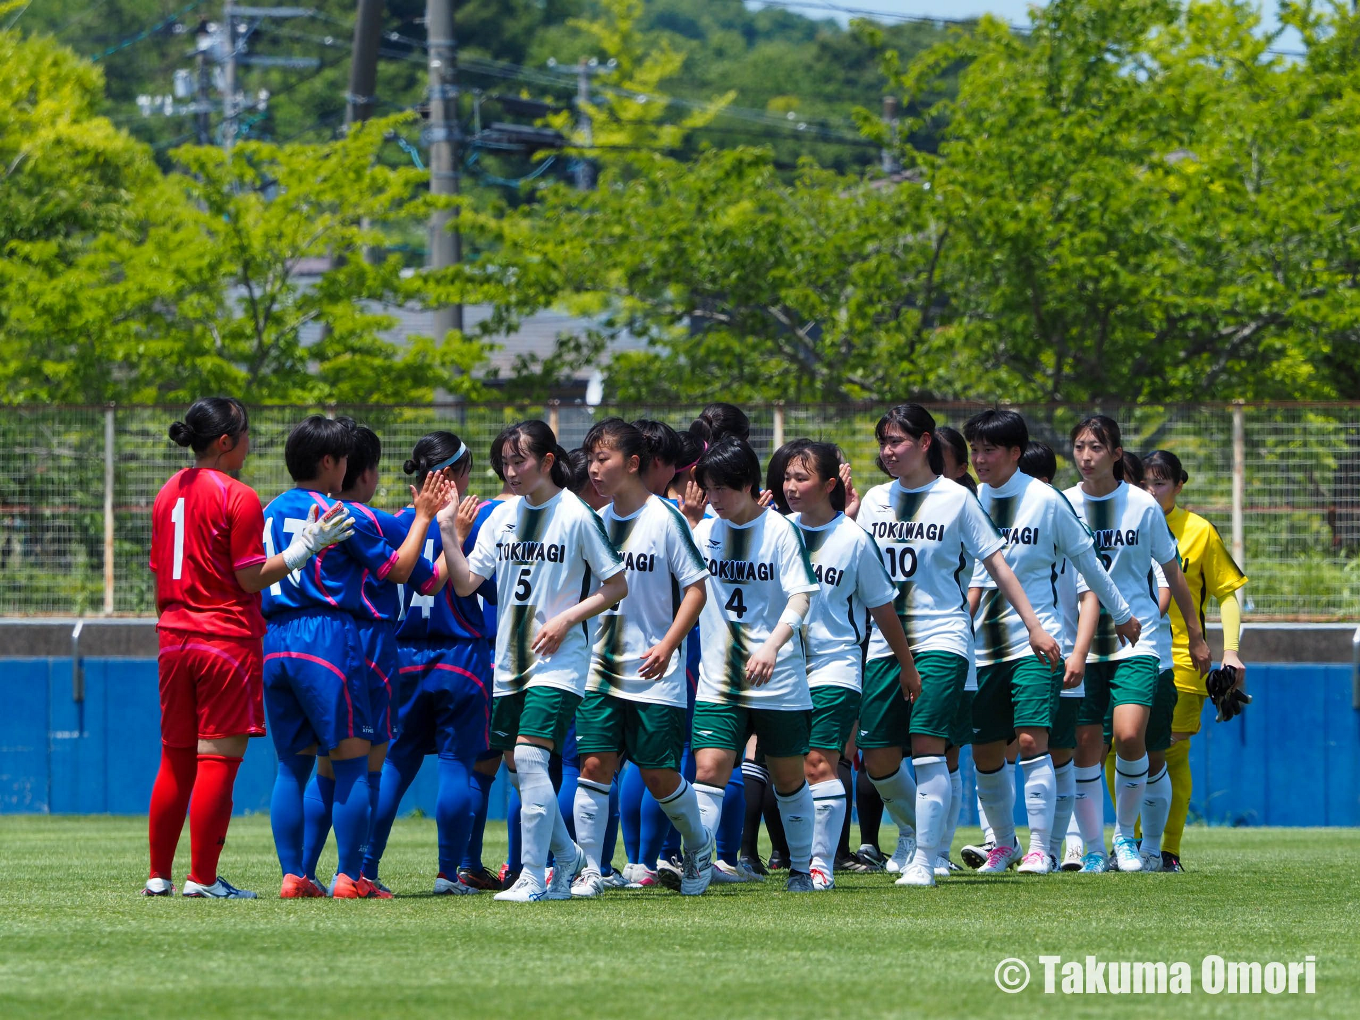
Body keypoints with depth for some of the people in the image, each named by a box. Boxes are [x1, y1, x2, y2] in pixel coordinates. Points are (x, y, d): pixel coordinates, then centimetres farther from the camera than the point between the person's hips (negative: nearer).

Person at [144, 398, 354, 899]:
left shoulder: (169, 493, 11)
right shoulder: (238, 498, -11)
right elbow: (250, 578, -12)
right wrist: (303, 549, -10)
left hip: (175, 639, 7)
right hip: (227, 641, -7)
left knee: (175, 760, 12)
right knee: (218, 759, -3)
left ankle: (158, 875, 15)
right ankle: (202, 879, -4)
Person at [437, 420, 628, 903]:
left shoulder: (577, 516, -8)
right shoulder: (502, 518, 8)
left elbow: (617, 587, -3)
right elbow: (466, 583, 5)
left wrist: (565, 619, -13)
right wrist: (448, 532, -7)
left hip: (558, 660, -7)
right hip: (510, 660, 7)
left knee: (529, 755, -18)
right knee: (516, 764, 9)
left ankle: (534, 877, -15)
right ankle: (566, 856, 29)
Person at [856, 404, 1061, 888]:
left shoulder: (956, 499, -1)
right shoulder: (875, 500, 11)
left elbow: (995, 563, 2)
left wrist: (1034, 626, -1)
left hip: (941, 637, -5)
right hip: (885, 641, 5)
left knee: (928, 747, -16)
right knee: (877, 759, 1)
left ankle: (925, 861, -10)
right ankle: (917, 829, 28)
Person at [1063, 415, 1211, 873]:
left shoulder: (1143, 506, -2)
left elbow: (1173, 573, 8)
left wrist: (1196, 638, 13)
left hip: (1135, 638, -2)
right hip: (1079, 642, 2)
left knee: (1129, 736, -18)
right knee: (1085, 746, -3)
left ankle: (1125, 834, 3)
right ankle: (1093, 847, 11)